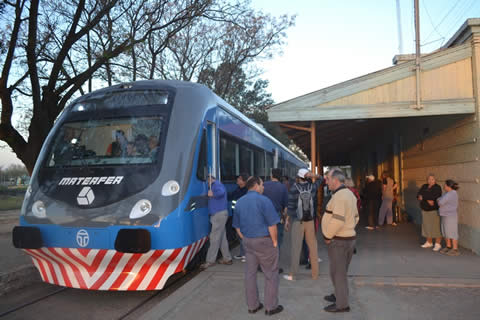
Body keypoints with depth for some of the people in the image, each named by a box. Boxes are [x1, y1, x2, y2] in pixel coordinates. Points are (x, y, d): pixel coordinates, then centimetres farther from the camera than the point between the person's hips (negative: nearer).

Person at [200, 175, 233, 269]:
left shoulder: (216, 184, -10)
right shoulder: (215, 186, 22)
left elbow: (221, 192, -30)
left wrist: (212, 194, -15)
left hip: (219, 214, -10)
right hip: (218, 215, 10)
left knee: (215, 238, -6)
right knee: (222, 238, 14)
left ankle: (210, 260, -2)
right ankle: (227, 259, 20)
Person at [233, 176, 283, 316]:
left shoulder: (239, 202, 6)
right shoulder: (263, 200, -15)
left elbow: (237, 226, 12)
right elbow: (272, 225, -17)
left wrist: (245, 239, 17)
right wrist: (274, 241, -6)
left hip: (248, 241, 6)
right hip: (264, 241, -6)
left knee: (250, 273, 13)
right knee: (271, 274, 7)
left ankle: (252, 305, 24)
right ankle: (271, 306, 15)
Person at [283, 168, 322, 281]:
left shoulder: (294, 188, -11)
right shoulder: (312, 187, -1)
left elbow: (290, 206, -11)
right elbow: (320, 179, 18)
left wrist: (287, 220, -3)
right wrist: (313, 175, -2)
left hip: (297, 221, -3)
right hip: (310, 221, 3)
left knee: (296, 248, 0)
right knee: (312, 247, 9)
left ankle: (292, 274, 6)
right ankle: (315, 273, 16)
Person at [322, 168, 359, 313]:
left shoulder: (338, 196, -22)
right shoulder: (350, 194, 10)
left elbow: (338, 220, -29)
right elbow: (355, 217, 17)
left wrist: (327, 236, -17)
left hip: (338, 241, -9)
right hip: (349, 237, 9)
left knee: (337, 272, 2)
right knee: (342, 271, 21)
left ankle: (342, 304, 11)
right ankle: (340, 295, 35)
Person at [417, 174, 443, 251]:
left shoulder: (437, 188, -14)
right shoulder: (424, 187, 5)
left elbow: (433, 197, -27)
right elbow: (418, 196, -7)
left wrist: (423, 197, -16)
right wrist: (428, 200, -22)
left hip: (434, 211, -6)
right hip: (425, 210, 6)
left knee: (436, 227, -3)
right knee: (427, 226, 12)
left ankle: (438, 244, 5)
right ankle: (429, 243, 23)